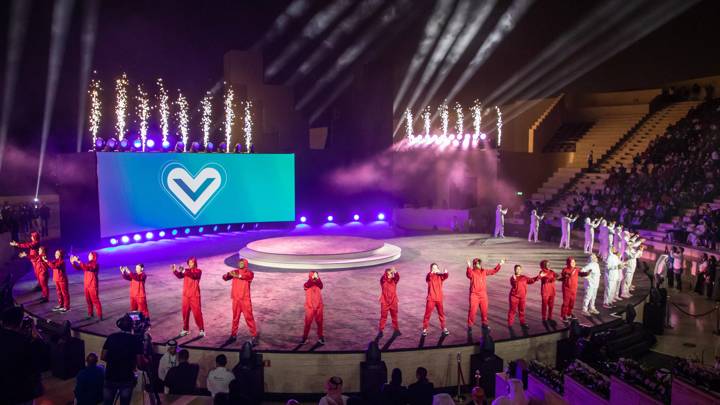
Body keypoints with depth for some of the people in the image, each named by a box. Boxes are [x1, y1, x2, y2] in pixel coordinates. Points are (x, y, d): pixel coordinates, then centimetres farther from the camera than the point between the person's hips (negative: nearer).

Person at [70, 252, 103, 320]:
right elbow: (78, 268, 12)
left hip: (93, 286, -8)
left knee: (95, 300, -8)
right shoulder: (88, 264, 11)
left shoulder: (95, 265, -14)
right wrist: (73, 262, -1)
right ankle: (90, 314, 24)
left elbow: (87, 268, -30)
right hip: (86, 285, 8)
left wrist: (79, 261, -32)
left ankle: (100, 315, -5)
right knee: (88, 300, 13)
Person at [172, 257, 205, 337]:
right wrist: (175, 271, -28)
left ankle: (202, 330, 5)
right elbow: (179, 276, -9)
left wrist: (184, 271, -39)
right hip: (186, 295, 4)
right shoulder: (186, 271, 8)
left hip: (195, 296, -4)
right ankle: (185, 329, 23)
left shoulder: (198, 271, -5)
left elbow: (193, 275, -26)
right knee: (185, 312, 9)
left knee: (197, 313, -2)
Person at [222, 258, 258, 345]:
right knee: (235, 317, 14)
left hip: (245, 299, -4)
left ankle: (254, 336, 0)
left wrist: (238, 276, -44)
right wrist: (228, 274, -22)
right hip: (236, 299, 4)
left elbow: (249, 276, -27)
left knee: (249, 317, -3)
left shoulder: (249, 273, -4)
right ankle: (233, 335, 24)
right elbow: (224, 277, 1)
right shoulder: (235, 272, 7)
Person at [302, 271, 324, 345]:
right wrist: (312, 278, -40)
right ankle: (304, 338, 13)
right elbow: (306, 285, -26)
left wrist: (317, 278, -41)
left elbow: (321, 285, -23)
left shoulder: (318, 284, 1)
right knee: (307, 323, 2)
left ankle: (320, 337, 20)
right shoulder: (306, 285, -2)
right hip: (310, 307, -1)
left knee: (319, 323, 8)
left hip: (319, 307, 1)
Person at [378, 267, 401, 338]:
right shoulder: (383, 281, -6)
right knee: (383, 317, 2)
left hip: (393, 302, 2)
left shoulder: (394, 280, -2)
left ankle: (396, 329, 27)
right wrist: (385, 273, -50)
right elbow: (383, 277, -30)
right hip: (384, 302, -2)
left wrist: (395, 272, -44)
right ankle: (380, 331, 9)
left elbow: (398, 277, -23)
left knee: (394, 316, 13)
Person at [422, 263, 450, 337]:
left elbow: (445, 277, -17)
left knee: (441, 313, 11)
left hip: (439, 298, 2)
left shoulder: (440, 276, 3)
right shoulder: (429, 276, -3)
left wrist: (445, 272, -41)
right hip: (431, 299, -2)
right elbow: (428, 278, -27)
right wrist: (432, 272, -47)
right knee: (427, 314, 0)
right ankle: (424, 329, 8)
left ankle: (444, 328, 22)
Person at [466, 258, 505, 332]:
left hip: (483, 294, 5)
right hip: (474, 295, -5)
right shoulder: (472, 272, -10)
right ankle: (470, 326, 6)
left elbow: (494, 271, 15)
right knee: (472, 310, -4)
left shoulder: (484, 271, 8)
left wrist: (500, 264, 8)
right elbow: (469, 274, -34)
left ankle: (484, 324, 30)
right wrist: (469, 267, -53)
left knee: (484, 310, 14)